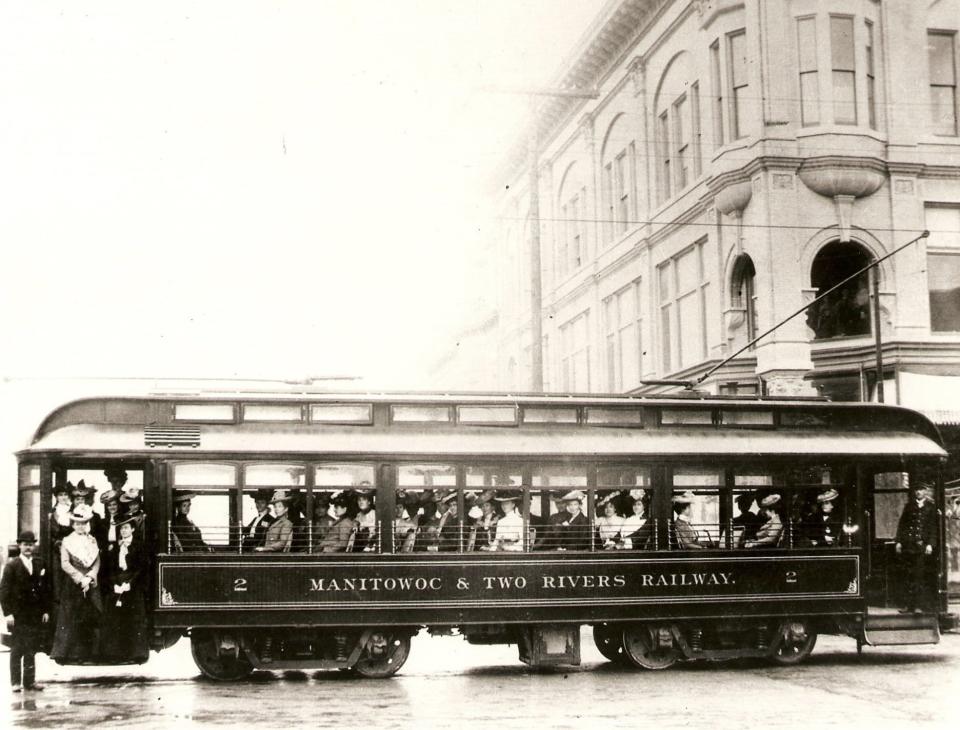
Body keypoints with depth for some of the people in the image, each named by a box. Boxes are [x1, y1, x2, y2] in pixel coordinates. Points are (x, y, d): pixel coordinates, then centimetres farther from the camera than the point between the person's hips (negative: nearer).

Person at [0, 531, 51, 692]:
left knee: (31, 650, 6)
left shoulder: (40, 565, 10)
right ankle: (15, 682, 7)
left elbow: (46, 589, 12)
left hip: (36, 615, 3)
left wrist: (46, 611, 6)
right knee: (17, 650, 1)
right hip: (18, 615, -3)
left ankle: (29, 681, 11)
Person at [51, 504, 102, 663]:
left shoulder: (92, 540, 10)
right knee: (71, 619, -4)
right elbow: (65, 564, -8)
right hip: (72, 584, -3)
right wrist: (80, 578, -15)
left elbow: (97, 562, 4)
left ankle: (88, 653, 8)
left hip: (91, 583, 3)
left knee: (91, 619, 2)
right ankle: (68, 654, 1)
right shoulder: (67, 541, -1)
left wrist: (89, 578, -11)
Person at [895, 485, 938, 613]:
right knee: (909, 575, 2)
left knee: (920, 575, -4)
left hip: (922, 544, -2)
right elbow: (901, 524, 13)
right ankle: (909, 604, 5)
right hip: (908, 545, 2)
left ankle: (918, 605, -2)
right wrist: (898, 541, 5)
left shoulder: (930, 507, 6)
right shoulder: (909, 506, 14)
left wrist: (930, 544, -7)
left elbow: (933, 527, 2)